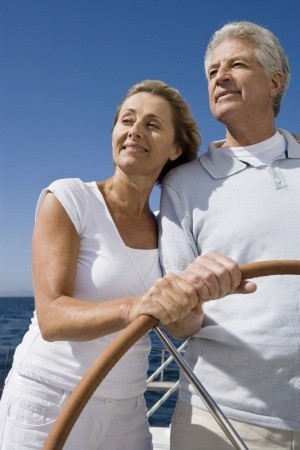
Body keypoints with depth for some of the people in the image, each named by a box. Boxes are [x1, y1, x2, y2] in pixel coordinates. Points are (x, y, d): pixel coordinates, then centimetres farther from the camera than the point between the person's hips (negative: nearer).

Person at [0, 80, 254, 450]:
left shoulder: (164, 231, 4)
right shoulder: (68, 198, -11)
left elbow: (180, 324, -4)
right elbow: (51, 318, -19)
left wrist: (199, 285, -23)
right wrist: (132, 308, -37)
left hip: (127, 413, 5)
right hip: (49, 404, -4)